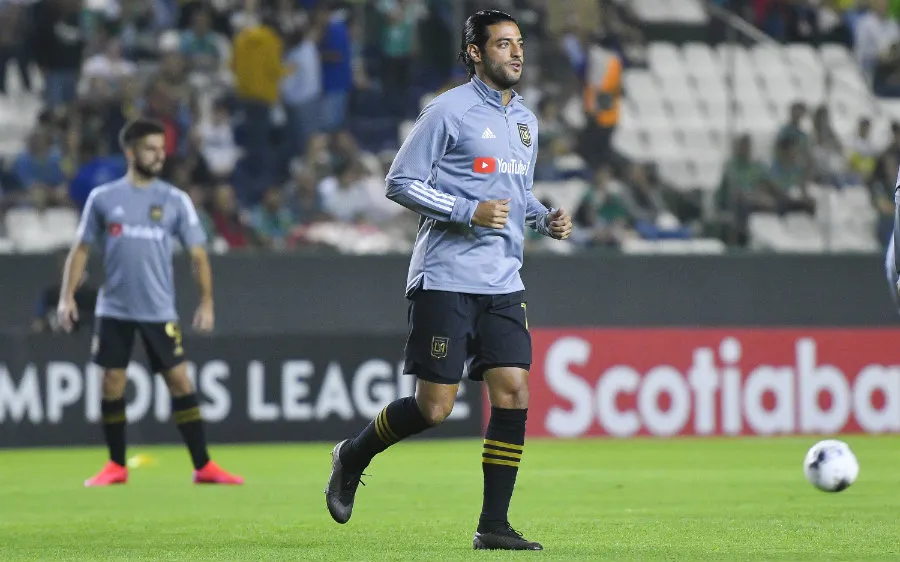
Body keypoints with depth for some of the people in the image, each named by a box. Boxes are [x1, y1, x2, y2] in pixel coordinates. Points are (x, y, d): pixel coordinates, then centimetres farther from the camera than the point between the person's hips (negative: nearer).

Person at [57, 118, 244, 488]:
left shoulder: (175, 200, 4)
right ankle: (116, 466, 15)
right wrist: (67, 296, 0)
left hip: (159, 310, 0)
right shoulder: (103, 198, 4)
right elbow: (81, 249, 9)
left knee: (179, 382, -5)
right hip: (113, 309, 1)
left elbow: (197, 254, 5)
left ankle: (203, 467, -1)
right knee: (111, 384, 1)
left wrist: (206, 302, -4)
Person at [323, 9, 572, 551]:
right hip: (446, 279, -6)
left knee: (513, 394, -5)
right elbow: (400, 182, -8)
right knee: (434, 407, -6)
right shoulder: (450, 111, -7)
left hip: (503, 284, 7)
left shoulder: (526, 120, 16)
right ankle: (352, 457, 21)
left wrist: (546, 218, 8)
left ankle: (493, 525, 2)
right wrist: (470, 212, -17)